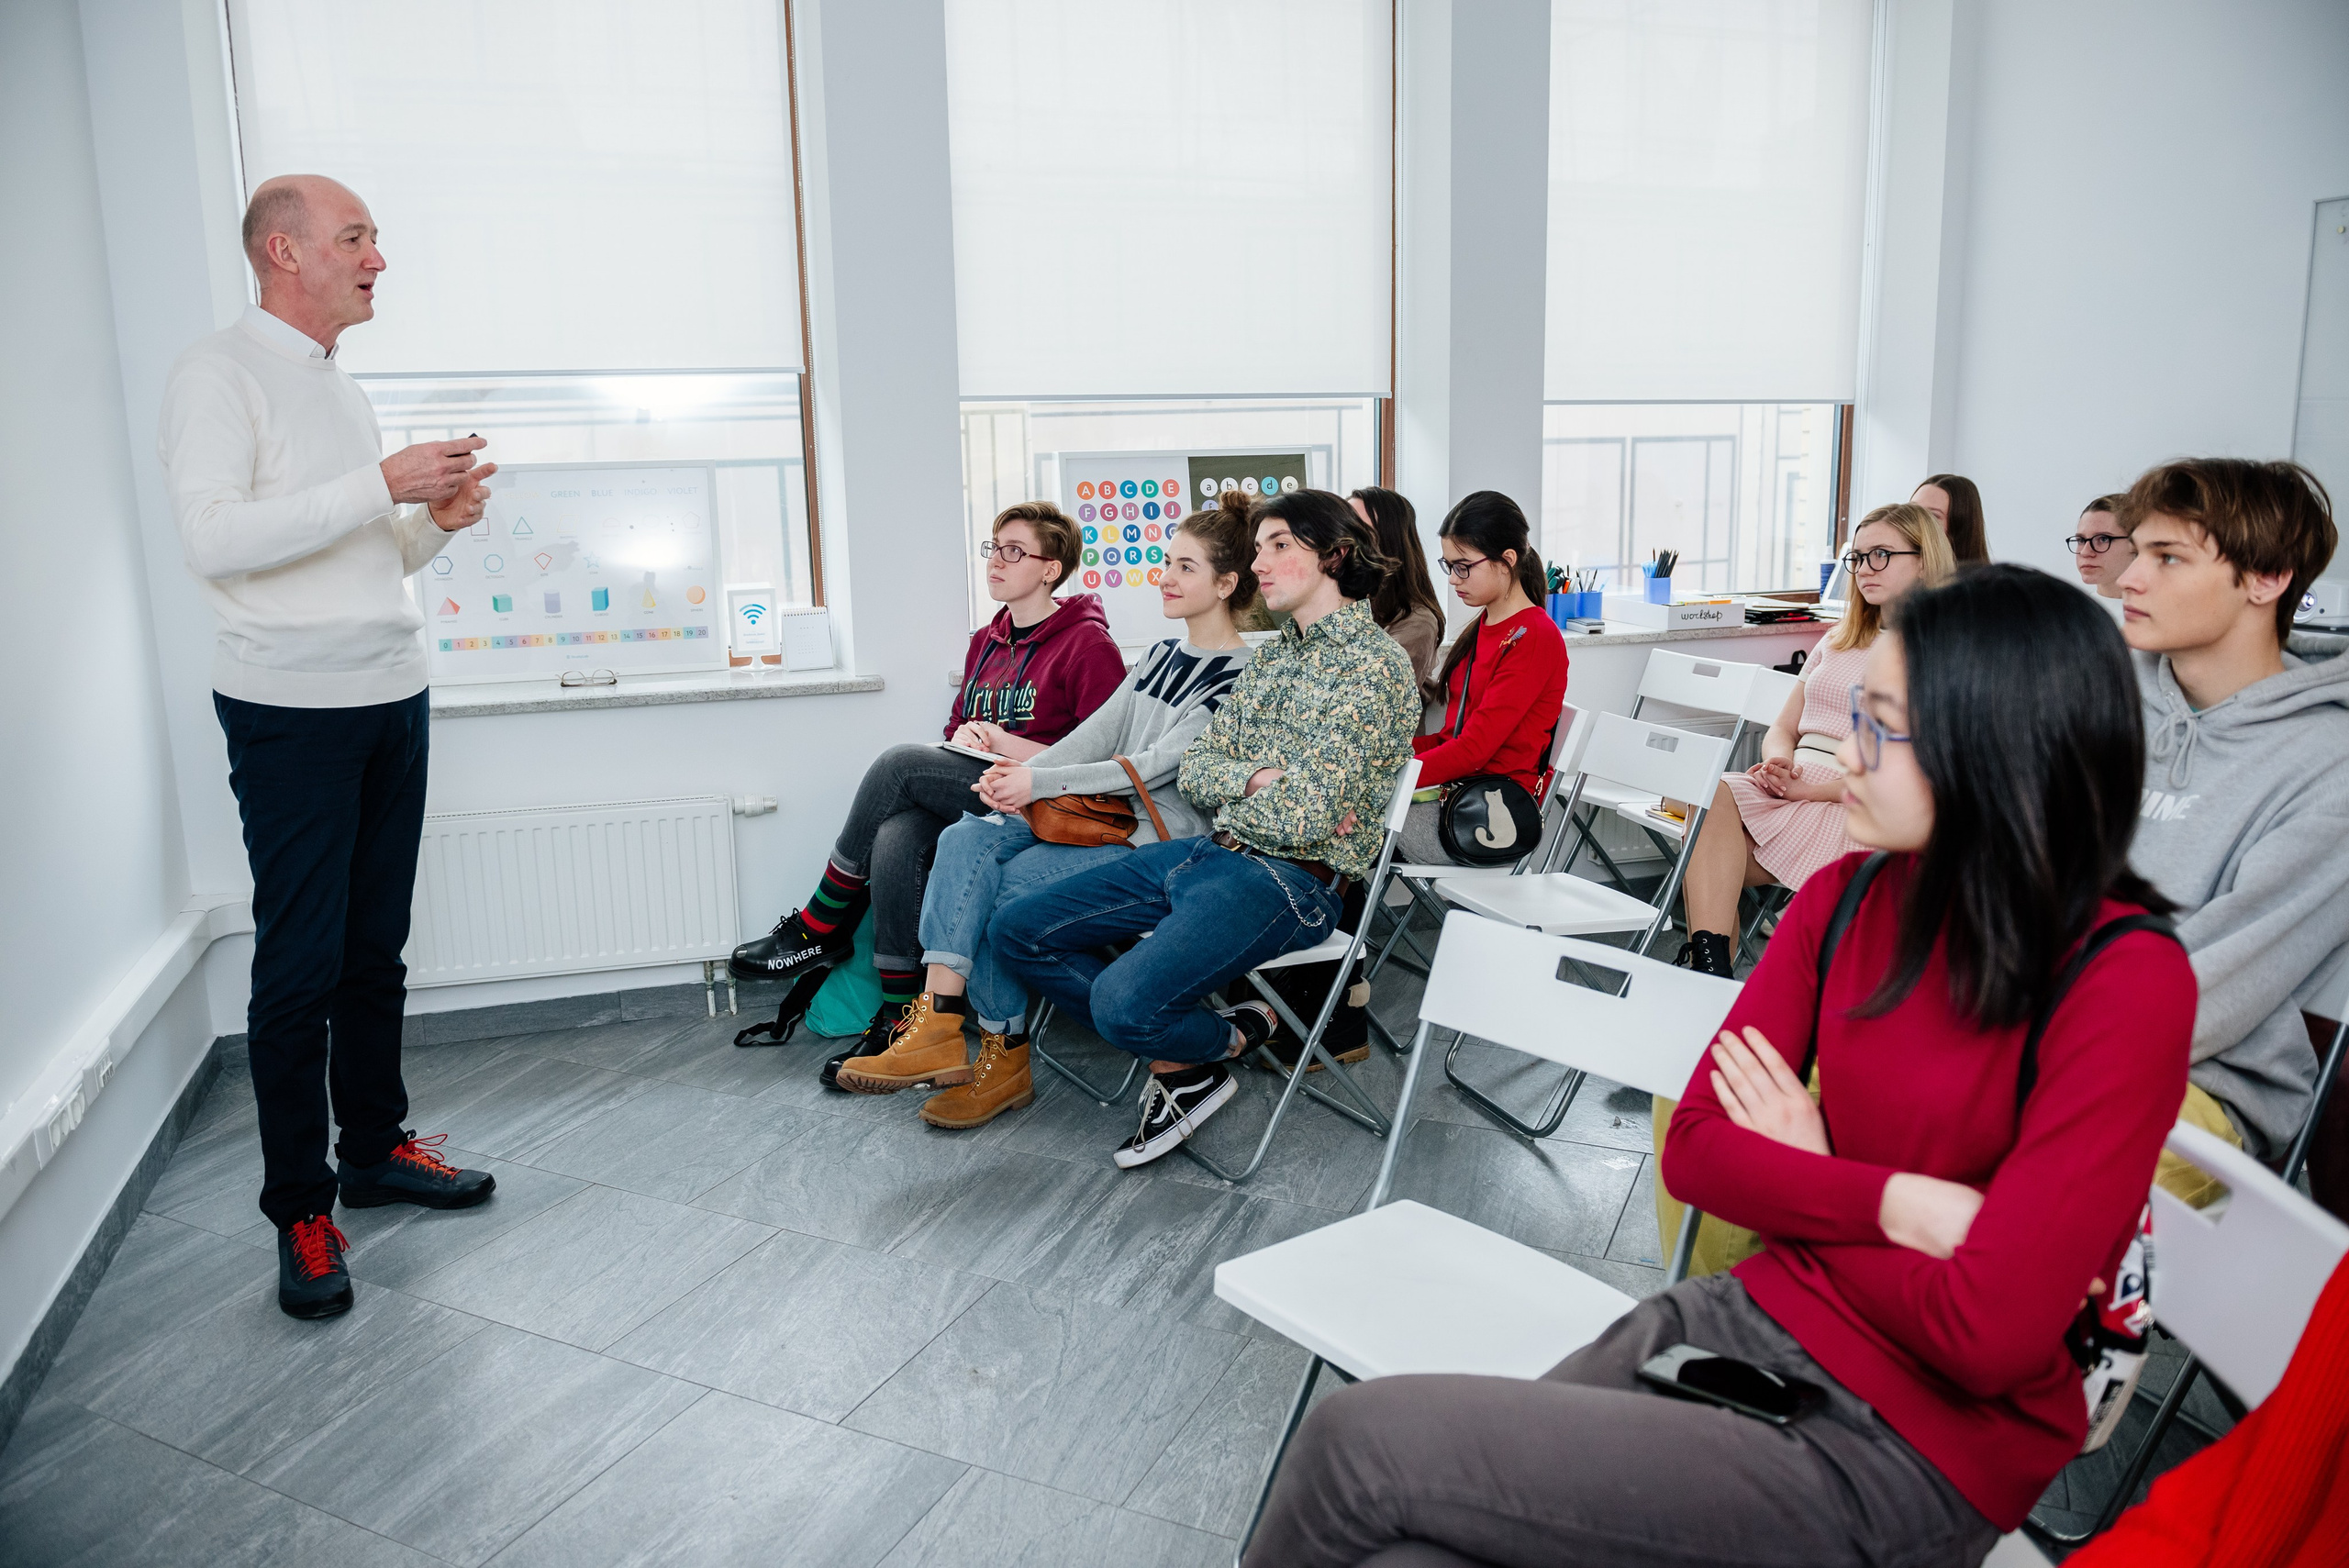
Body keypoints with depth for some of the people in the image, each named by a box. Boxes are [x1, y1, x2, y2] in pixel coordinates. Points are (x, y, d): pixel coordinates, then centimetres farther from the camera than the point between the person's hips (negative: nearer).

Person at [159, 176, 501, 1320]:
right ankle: (300, 1211, 7)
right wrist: (384, 486, -22)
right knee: (300, 967, -3)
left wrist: (439, 518, 4)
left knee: (375, 948, 13)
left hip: (393, 698, 7)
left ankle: (375, 1146, 25)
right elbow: (214, 539, -21)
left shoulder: (342, 389, 18)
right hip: (292, 712, -7)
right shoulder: (218, 375, -7)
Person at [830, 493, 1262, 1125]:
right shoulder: (1162, 655, 20)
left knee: (995, 888, -23)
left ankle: (1004, 1057, -9)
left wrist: (1041, 782, -17)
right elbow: (1097, 733, 11)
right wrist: (1016, 773, -7)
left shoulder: (1242, 674, -8)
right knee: (966, 840, -19)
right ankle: (937, 1025, -25)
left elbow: (1160, 762, -16)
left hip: (1161, 837, -8)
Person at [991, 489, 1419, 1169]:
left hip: (1292, 879, -9)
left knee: (1124, 1003, -30)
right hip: (1211, 853, 9)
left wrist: (1233, 792, 0)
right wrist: (1265, 779, -9)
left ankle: (1232, 1037, 4)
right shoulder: (1275, 654, 16)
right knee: (1017, 930, 3)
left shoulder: (1375, 662, -11)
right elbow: (1195, 768, 11)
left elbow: (1311, 815, -19)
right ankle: (1174, 1050, 8)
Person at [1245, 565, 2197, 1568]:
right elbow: (1696, 1152, 0)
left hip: (1910, 1453, -5)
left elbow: (1989, 1337, -20)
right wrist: (1901, 1206, -14)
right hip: (1750, 1320, 5)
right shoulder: (1844, 900, 2)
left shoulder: (2126, 984, -16)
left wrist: (1807, 1182, -6)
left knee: (1361, 1445, -15)